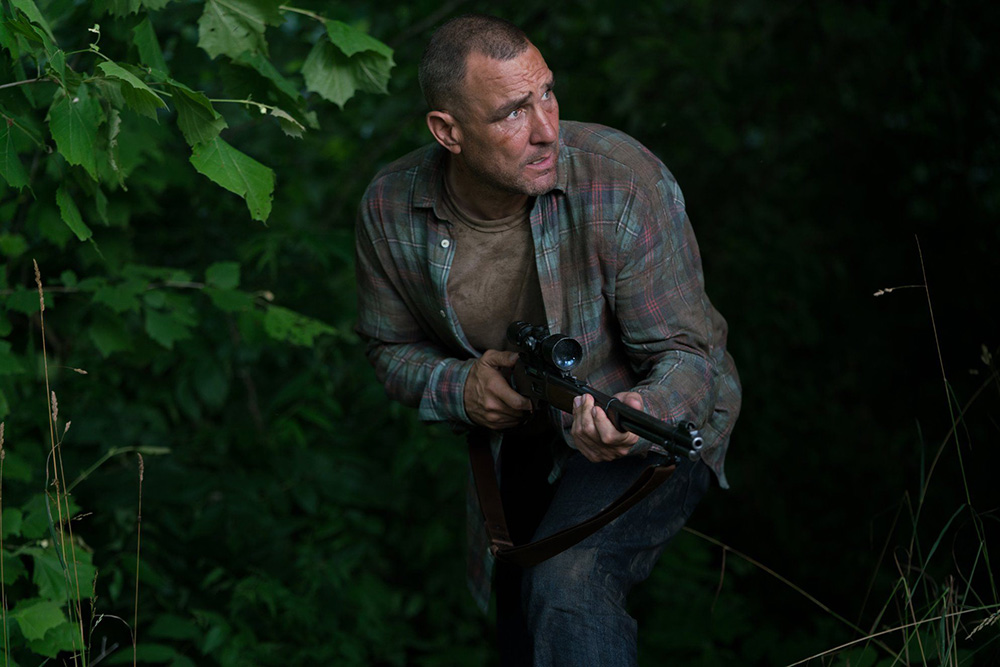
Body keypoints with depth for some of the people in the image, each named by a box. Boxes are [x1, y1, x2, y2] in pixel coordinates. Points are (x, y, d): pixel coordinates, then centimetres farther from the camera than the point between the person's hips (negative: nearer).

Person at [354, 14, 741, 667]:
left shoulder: (625, 183, -31)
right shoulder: (392, 209, -18)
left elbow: (684, 352, -27)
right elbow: (392, 347, -1)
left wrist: (640, 418, -50)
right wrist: (458, 387, -24)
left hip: (655, 421, -5)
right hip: (525, 436, 5)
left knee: (569, 588, -31)